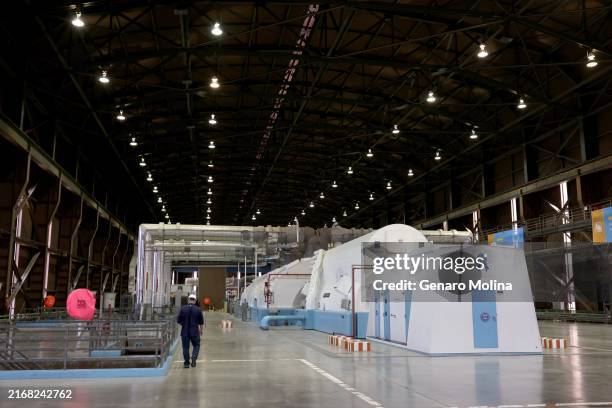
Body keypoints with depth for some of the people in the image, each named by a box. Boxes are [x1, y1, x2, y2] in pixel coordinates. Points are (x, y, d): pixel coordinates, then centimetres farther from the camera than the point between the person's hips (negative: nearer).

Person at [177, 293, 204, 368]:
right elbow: (201, 322, 2)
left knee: (185, 347, 9)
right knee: (196, 345, 16)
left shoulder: (183, 309, -5)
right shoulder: (198, 309, -4)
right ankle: (194, 357, -7)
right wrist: (201, 330, 19)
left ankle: (186, 363, 11)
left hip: (185, 332, 0)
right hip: (195, 332, 0)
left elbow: (178, 321, -1)